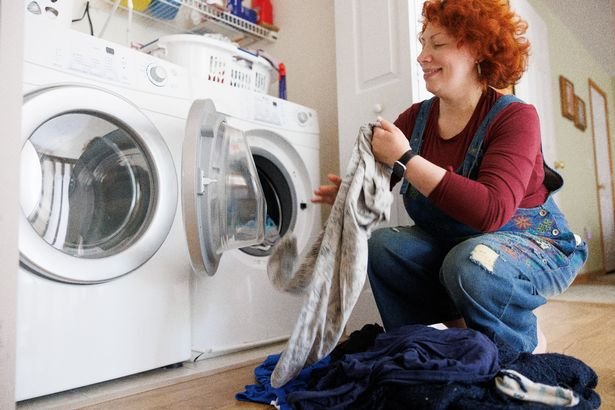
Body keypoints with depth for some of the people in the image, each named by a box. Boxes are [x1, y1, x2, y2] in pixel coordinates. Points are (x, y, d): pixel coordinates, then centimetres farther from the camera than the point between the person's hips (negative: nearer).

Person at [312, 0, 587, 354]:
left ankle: (523, 352, -3)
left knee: (470, 262, -35)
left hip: (532, 246, -4)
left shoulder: (514, 117, -19)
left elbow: (491, 213, -34)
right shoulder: (415, 118, -3)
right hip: (450, 246, 5)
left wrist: (405, 159, -34)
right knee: (381, 245, -18)